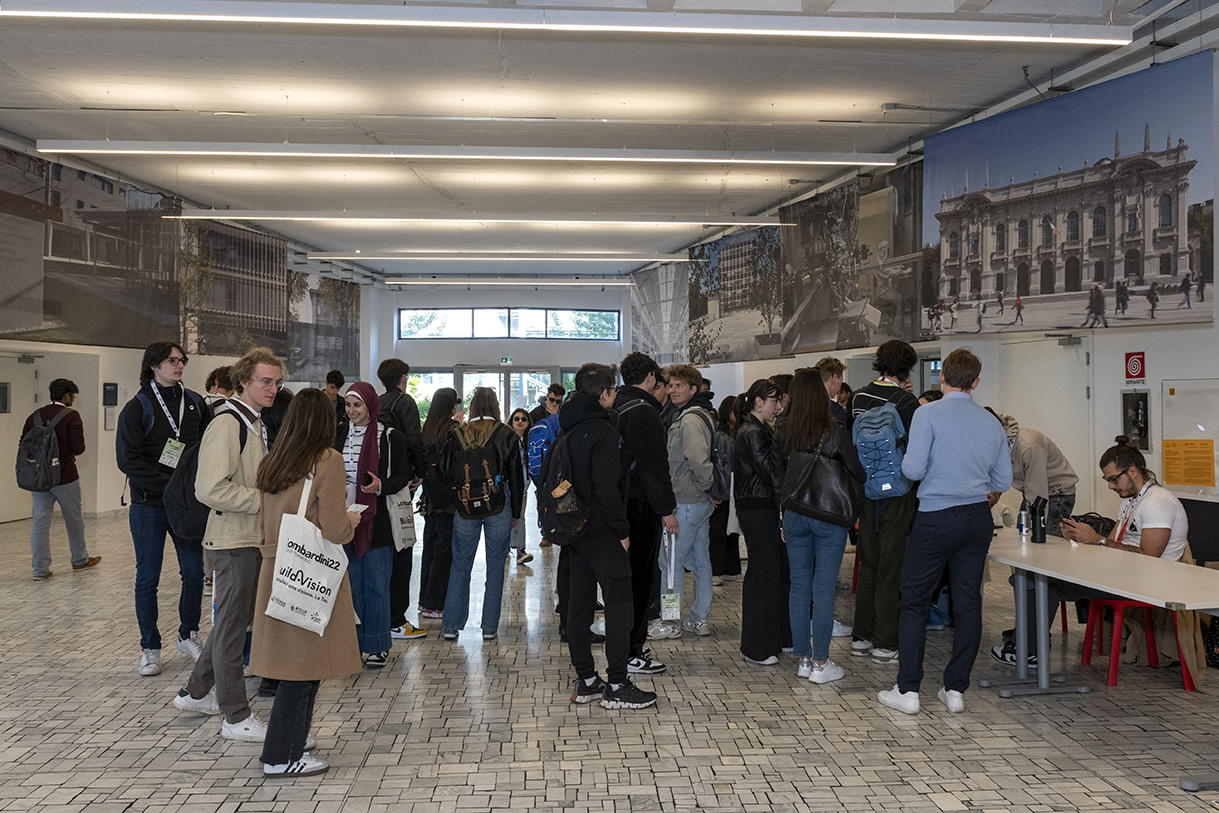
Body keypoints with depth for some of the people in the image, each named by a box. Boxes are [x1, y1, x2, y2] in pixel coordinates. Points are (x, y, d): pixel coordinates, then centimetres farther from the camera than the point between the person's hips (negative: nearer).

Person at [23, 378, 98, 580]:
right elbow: (79, 447, -17)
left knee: (40, 522, 5)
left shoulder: (35, 416, 5)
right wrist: (70, 453, 4)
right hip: (65, 478, -4)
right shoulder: (71, 416, -11)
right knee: (74, 520, 12)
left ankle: (40, 568, 2)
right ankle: (80, 560, 27)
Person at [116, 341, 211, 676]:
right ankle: (149, 648, 16)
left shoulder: (194, 403, 7)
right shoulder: (137, 408, -5)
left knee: (194, 573, 5)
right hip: (149, 506, -3)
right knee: (148, 579, 4)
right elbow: (128, 460, -12)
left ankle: (188, 635, 25)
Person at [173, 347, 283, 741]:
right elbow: (211, 490, -25)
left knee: (234, 618, 19)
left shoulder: (255, 422, 14)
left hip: (252, 537, 10)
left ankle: (196, 692, 34)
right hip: (233, 539, -10)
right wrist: (264, 500, -21)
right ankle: (236, 717, 10)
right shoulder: (227, 423, -17)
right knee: (233, 624, 0)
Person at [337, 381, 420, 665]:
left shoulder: (390, 437, -3)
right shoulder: (339, 434, 9)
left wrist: (381, 486, -19)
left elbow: (403, 476, -1)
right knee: (349, 582, 8)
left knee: (376, 584, 1)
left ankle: (377, 645, 11)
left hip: (377, 520, -4)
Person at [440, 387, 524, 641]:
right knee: (495, 567, 9)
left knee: (460, 565, 11)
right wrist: (516, 512, 10)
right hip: (498, 508, -1)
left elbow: (446, 472, 3)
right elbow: (516, 477, 1)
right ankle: (490, 627, 11)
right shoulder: (507, 436, -3)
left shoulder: (457, 435, -1)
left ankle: (451, 625, 13)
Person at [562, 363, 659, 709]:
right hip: (602, 532, -9)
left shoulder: (567, 430, 11)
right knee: (619, 604, -2)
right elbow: (606, 486, -21)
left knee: (579, 603, 11)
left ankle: (585, 680, 19)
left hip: (575, 530, 9)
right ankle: (616, 686, 0)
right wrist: (622, 530, -14)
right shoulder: (602, 431, -16)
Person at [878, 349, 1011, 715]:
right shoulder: (992, 423, 7)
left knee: (915, 602, 4)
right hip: (978, 519, 5)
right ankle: (955, 689, 15)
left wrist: (904, 461, 6)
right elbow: (1003, 482, 11)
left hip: (937, 518, -5)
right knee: (968, 603, 9)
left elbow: (913, 469, -16)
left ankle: (907, 690, 5)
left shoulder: (928, 414, -9)